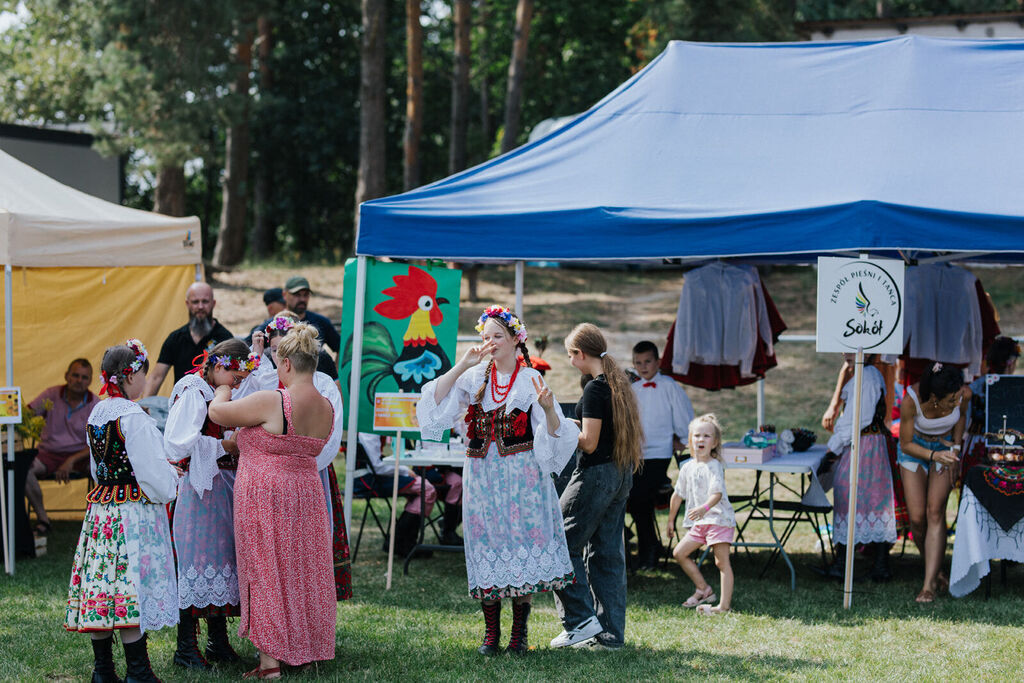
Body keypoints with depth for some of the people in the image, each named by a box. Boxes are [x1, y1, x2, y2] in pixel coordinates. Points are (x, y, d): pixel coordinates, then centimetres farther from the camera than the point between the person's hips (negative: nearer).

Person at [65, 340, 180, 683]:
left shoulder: (97, 414, 10)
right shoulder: (133, 417, -15)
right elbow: (151, 471, -15)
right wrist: (171, 479, 6)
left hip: (99, 507, 8)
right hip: (133, 510, -8)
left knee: (100, 586, 8)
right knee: (133, 588, -5)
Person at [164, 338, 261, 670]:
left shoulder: (220, 394, 14)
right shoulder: (192, 394, -13)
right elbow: (176, 445, -23)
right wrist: (224, 446, -15)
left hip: (223, 487, 9)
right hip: (199, 489, -9)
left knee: (221, 555, 11)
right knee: (198, 559, -7)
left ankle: (218, 642, 18)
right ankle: (185, 647, 0)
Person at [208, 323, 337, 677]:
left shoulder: (272, 402, -20)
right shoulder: (326, 408, 3)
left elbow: (217, 412, -10)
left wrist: (223, 390, 12)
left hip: (264, 495, -6)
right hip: (306, 492, 6)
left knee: (264, 572, 1)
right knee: (301, 570, 15)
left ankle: (270, 661, 2)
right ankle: (303, 650, 24)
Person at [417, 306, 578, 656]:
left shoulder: (531, 380, 2)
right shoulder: (473, 378, 8)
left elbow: (554, 433, -2)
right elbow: (435, 400, -4)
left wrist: (548, 408, -23)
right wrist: (463, 364, -7)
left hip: (522, 475, -2)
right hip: (481, 475, 2)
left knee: (523, 539, -3)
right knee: (486, 544, 2)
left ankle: (520, 633, 6)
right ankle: (491, 633, 10)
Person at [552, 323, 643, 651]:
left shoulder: (595, 388, -15)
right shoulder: (619, 383, 12)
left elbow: (589, 442, -18)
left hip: (596, 474, -9)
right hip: (621, 475, 9)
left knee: (563, 544, 0)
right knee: (607, 553, 10)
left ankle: (581, 621, -4)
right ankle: (611, 633, 11)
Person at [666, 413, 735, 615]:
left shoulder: (714, 466, -13)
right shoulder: (688, 467, 9)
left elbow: (717, 493, -27)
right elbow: (678, 494, 19)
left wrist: (705, 508, -46)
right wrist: (670, 520, 23)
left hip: (719, 519, -8)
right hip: (700, 523, 8)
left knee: (722, 561, -9)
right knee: (679, 552, 9)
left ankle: (724, 605, -11)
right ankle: (703, 589, 20)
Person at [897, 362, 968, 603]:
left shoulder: (963, 394, -26)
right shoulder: (911, 401, -33)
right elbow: (906, 444, -19)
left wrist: (956, 447, -2)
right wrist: (934, 456, -34)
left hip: (946, 446, 1)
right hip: (915, 448, -1)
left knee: (935, 513, -13)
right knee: (917, 518, -8)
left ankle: (929, 585, -14)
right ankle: (936, 571, 17)